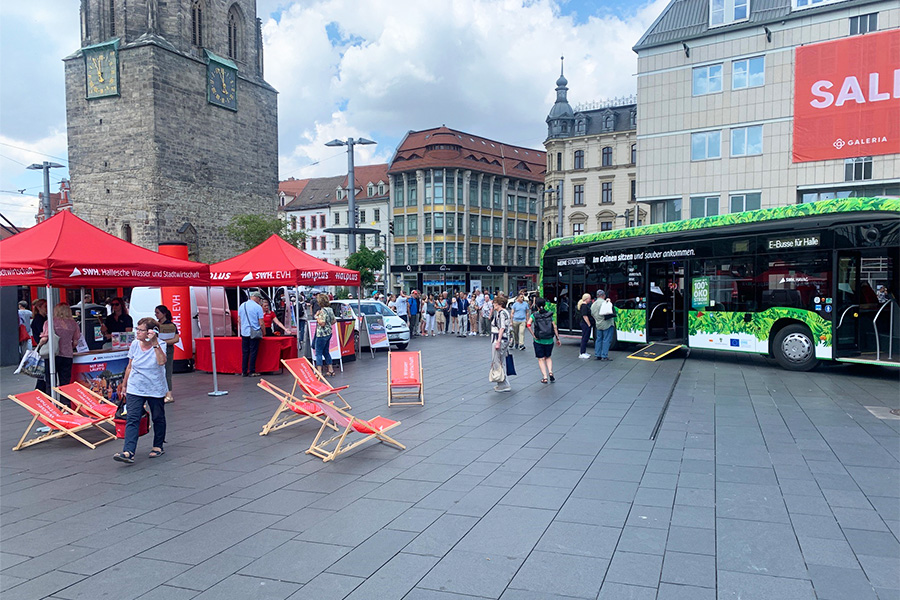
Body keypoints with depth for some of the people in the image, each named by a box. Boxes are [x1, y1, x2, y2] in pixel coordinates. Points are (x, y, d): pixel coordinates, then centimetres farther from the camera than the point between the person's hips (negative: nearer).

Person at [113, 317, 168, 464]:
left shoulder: (160, 344, -11)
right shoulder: (134, 344, 0)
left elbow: (161, 361, -32)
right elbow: (129, 367, 11)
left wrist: (154, 343, -34)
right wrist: (124, 385, 15)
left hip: (155, 390, -2)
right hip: (135, 389, 2)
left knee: (158, 418, 12)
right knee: (132, 419, -10)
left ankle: (158, 446, 30)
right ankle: (128, 452, -16)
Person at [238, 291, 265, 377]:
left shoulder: (241, 306, 7)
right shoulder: (258, 307, -9)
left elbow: (239, 320, 14)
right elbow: (261, 323, -10)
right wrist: (263, 332, 4)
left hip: (244, 332, 5)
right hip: (254, 333, -5)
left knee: (245, 352, 9)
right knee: (253, 352, 1)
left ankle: (244, 372, 12)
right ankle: (251, 372, 3)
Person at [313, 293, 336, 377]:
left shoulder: (322, 311, -19)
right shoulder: (330, 309, 7)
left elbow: (322, 323, -23)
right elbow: (333, 321, 14)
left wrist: (317, 316, -12)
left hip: (322, 334, -9)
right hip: (329, 333, 9)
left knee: (318, 353, -2)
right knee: (326, 352, 19)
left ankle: (319, 372, -5)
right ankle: (331, 370, 23)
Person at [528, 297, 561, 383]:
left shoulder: (534, 315, -5)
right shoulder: (550, 314, 0)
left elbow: (528, 325, -19)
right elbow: (554, 327, -3)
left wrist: (533, 335, -12)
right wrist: (557, 338, 3)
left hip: (539, 340, -2)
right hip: (549, 340, 2)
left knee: (541, 359, 9)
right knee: (548, 357, 21)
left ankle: (545, 377, 3)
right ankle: (550, 372, 1)